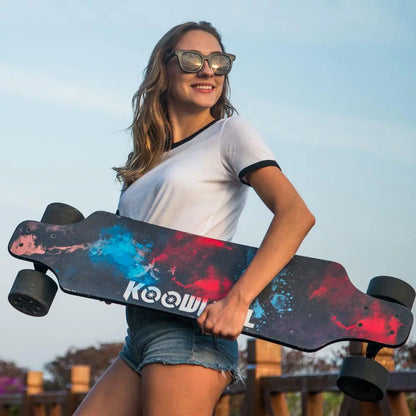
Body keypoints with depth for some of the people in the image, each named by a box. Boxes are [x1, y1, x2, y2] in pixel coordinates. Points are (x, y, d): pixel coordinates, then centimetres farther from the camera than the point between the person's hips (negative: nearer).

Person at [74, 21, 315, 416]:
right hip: (140, 336, 7)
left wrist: (238, 298, -23)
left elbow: (296, 214, -12)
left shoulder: (229, 132, 1)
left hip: (190, 328, -7)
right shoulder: (147, 158, 20)